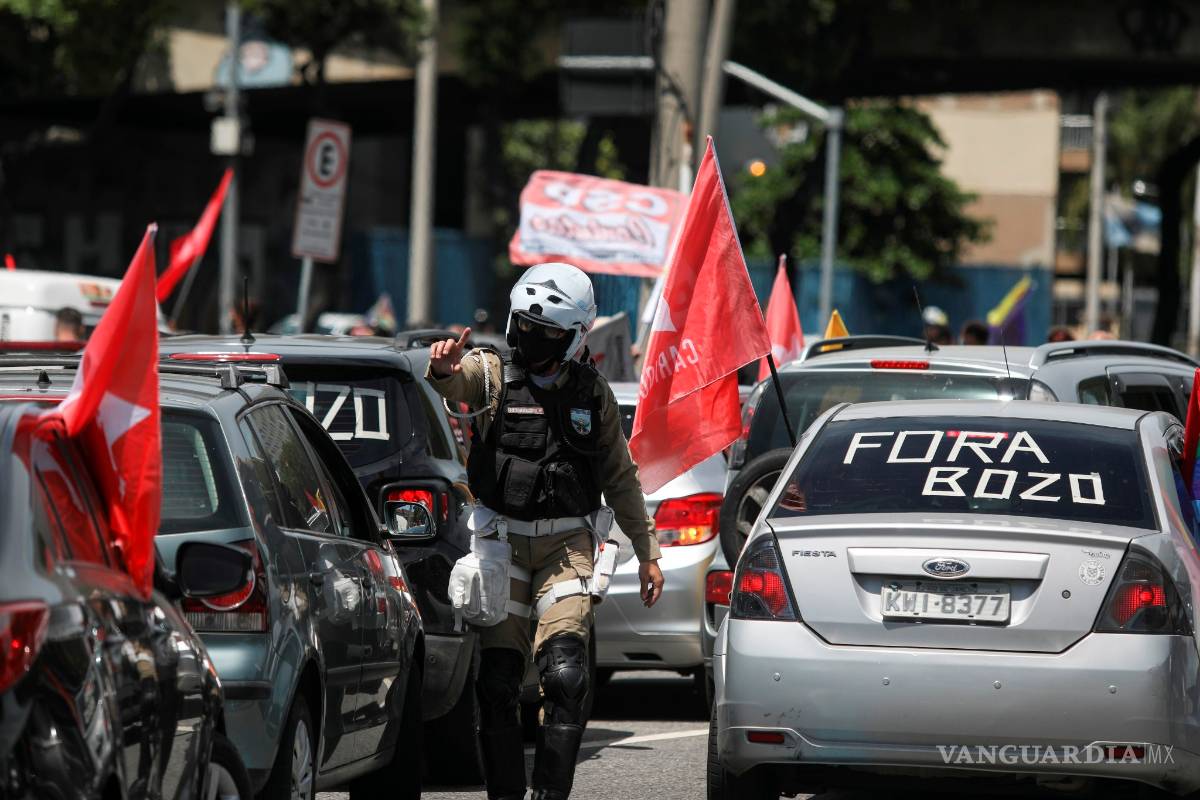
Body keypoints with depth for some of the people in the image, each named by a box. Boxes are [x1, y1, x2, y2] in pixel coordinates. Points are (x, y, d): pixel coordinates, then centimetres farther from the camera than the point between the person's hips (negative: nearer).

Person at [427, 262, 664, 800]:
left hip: (565, 545, 0)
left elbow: (619, 479, 16)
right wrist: (442, 369, -48)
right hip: (502, 541, 0)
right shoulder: (492, 373, 1)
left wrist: (647, 552, 15)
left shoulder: (592, 395, 7)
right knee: (497, 680, -2)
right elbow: (454, 383, -23)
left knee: (564, 674, -16)